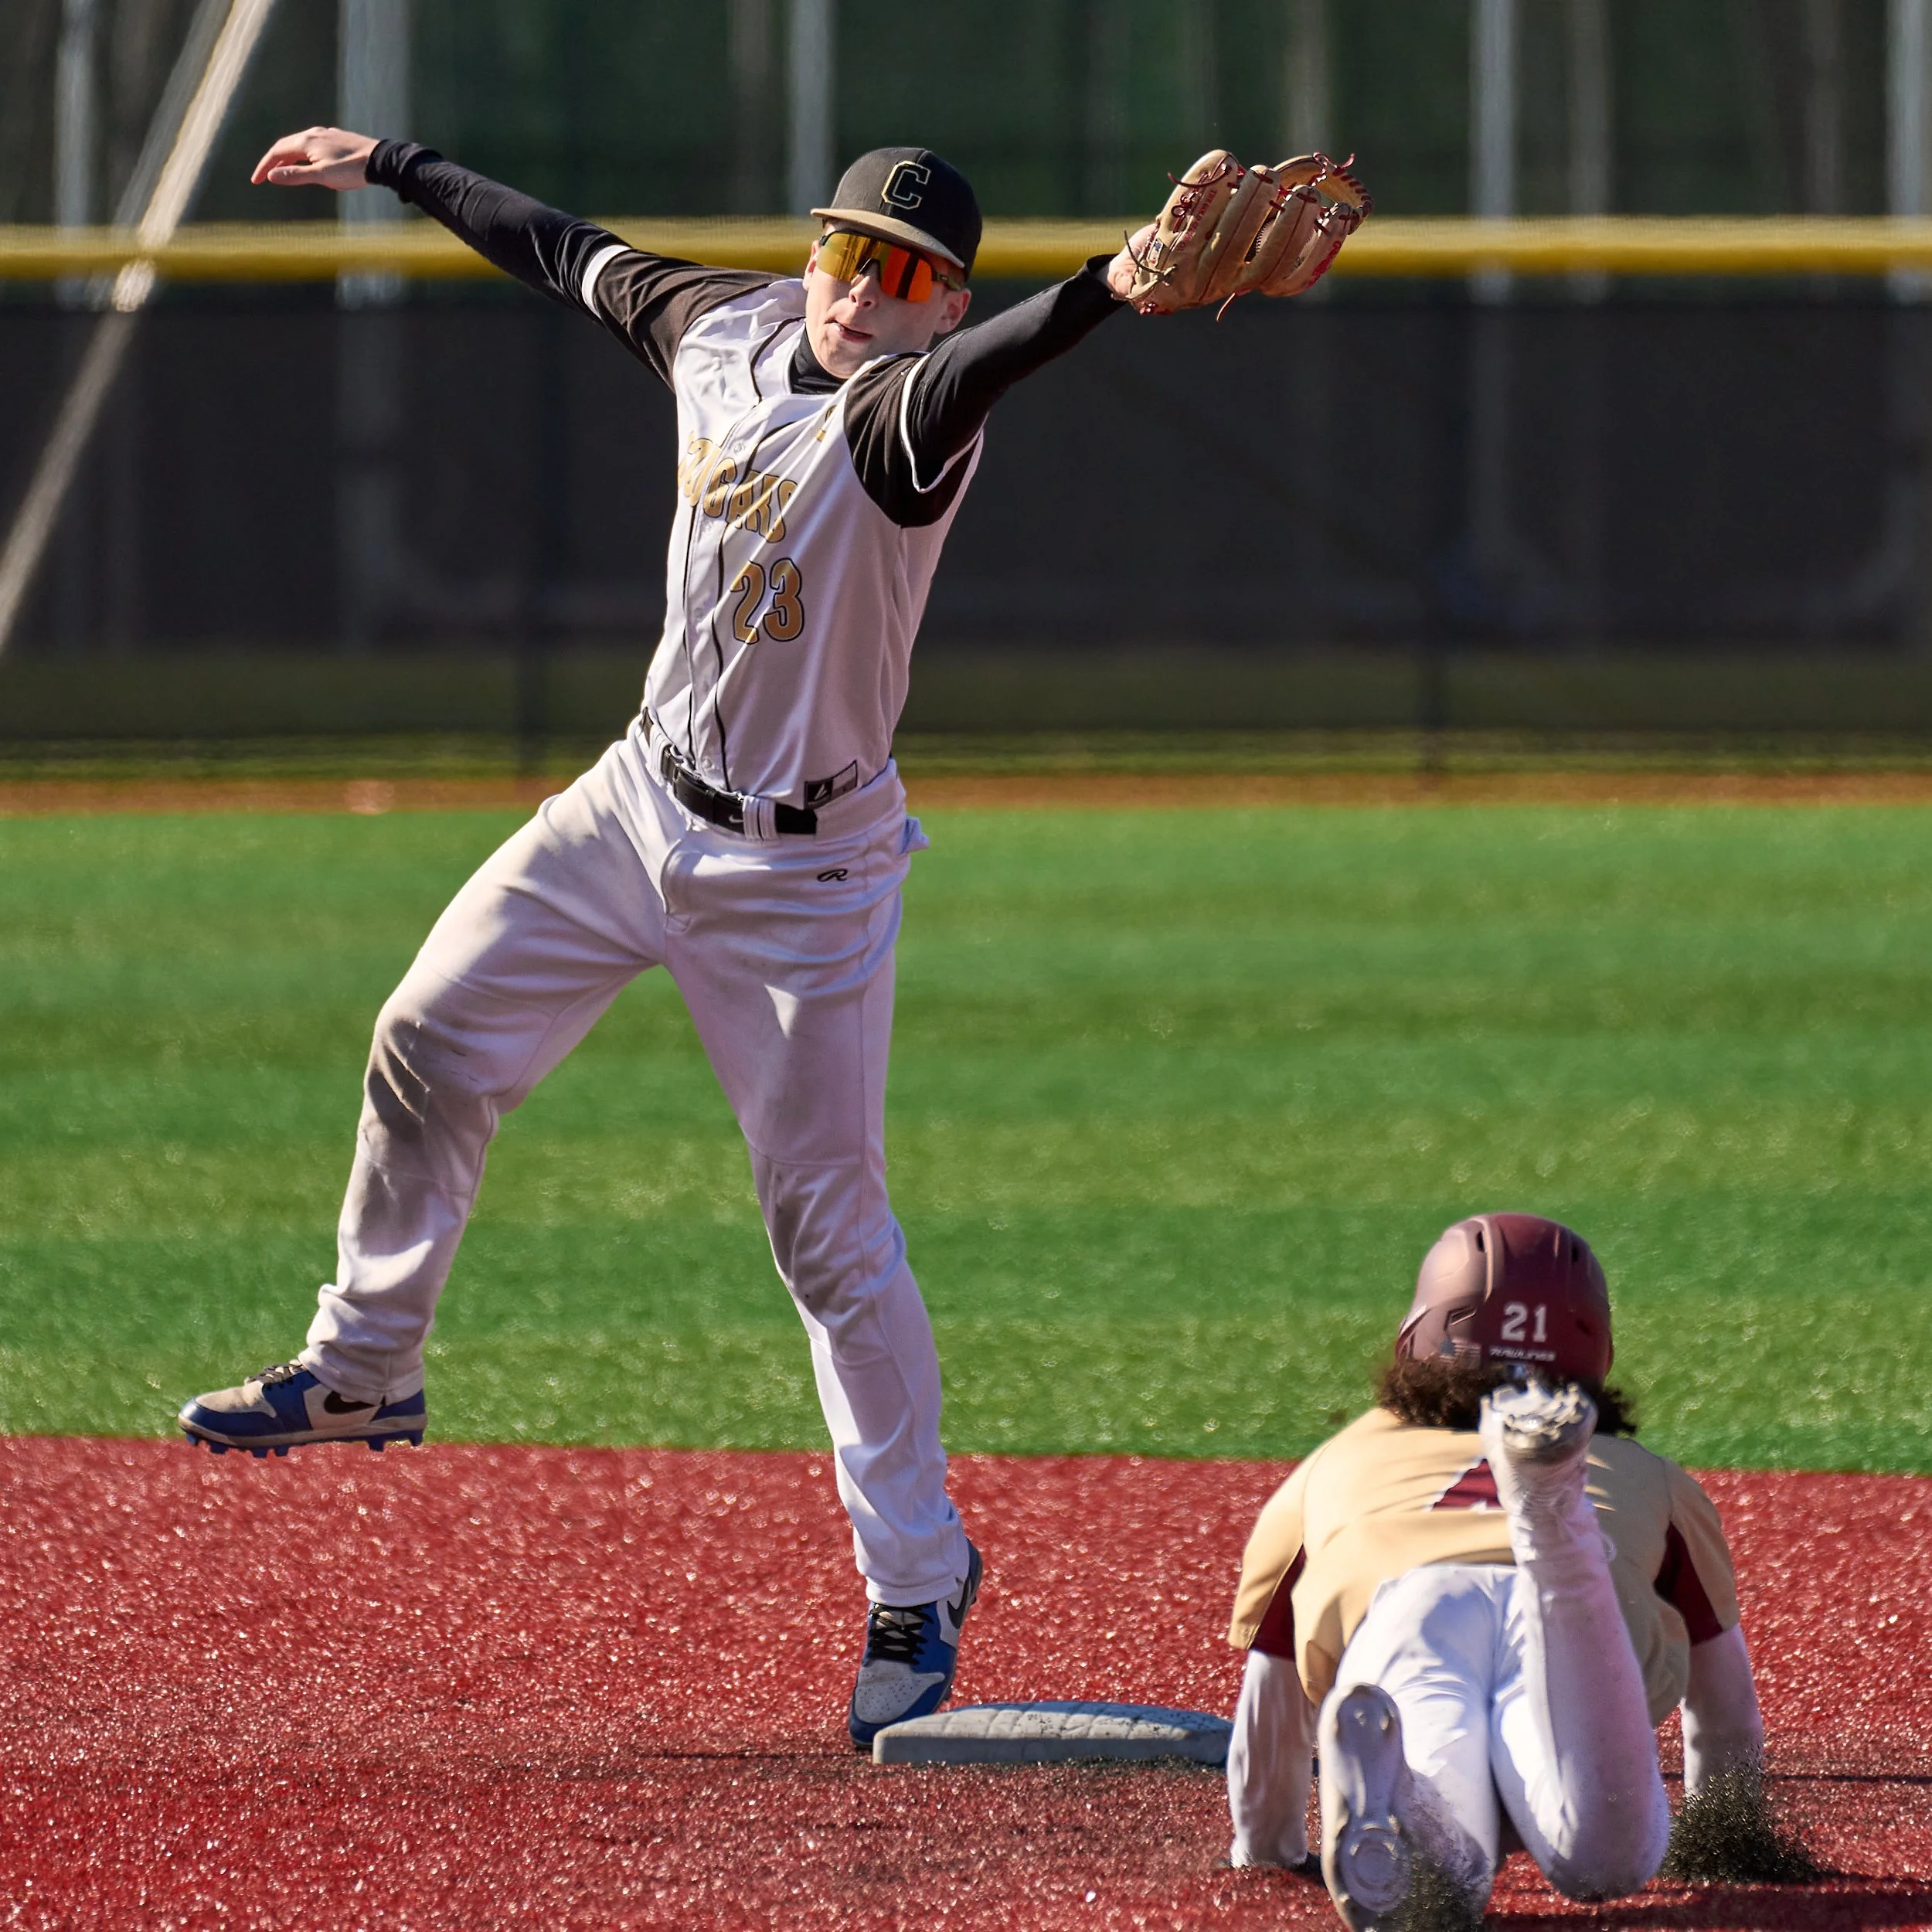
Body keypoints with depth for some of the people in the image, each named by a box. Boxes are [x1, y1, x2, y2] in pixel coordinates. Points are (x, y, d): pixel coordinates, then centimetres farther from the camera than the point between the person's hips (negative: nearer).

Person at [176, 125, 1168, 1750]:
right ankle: (364, 1368, 32)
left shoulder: (905, 412, -23)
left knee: (832, 1230, -4)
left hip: (803, 870, -7)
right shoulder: (722, 329, -3)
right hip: (645, 803, 7)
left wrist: (1116, 285, -68)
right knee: (429, 1049, 11)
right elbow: (562, 252, 14)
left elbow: (976, 369, -47)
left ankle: (918, 1585, 8)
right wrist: (391, 166, 25)